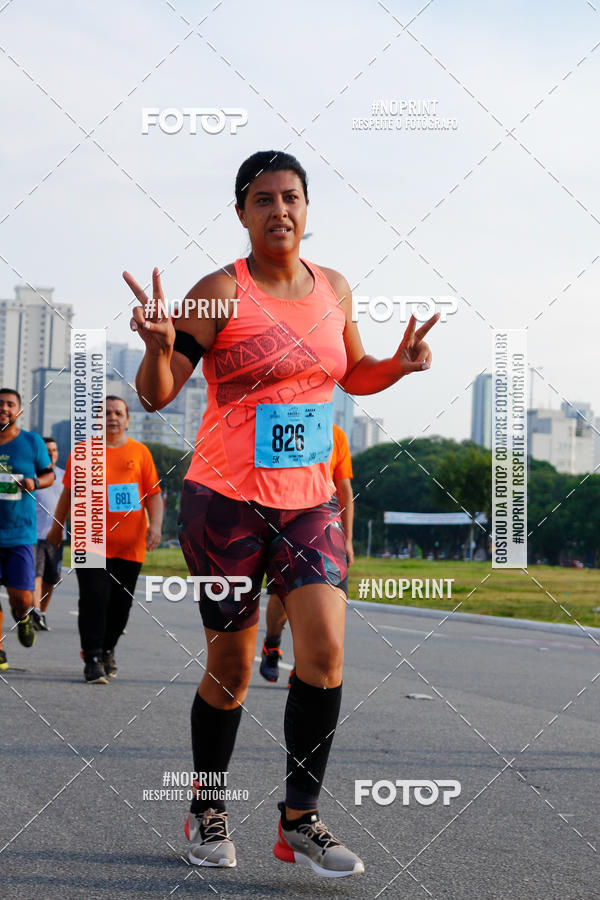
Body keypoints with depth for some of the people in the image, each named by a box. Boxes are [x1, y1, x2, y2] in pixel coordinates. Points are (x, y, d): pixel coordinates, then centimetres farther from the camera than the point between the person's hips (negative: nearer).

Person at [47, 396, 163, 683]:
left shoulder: (140, 452, 8)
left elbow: (154, 493, 7)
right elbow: (69, 493, 14)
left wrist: (155, 525, -7)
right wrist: (57, 527, 17)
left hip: (130, 544, 2)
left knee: (121, 602, 7)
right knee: (94, 598, -10)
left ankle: (107, 649, 29)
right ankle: (93, 659, -4)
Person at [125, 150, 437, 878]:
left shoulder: (334, 290, 8)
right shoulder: (221, 293, -8)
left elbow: (353, 376, 23)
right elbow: (157, 394, -9)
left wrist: (397, 364, 2)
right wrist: (158, 346, -31)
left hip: (309, 502, 4)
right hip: (225, 500, -4)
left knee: (325, 652, -11)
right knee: (231, 668, 3)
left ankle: (300, 820, 1)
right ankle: (206, 814, 24)